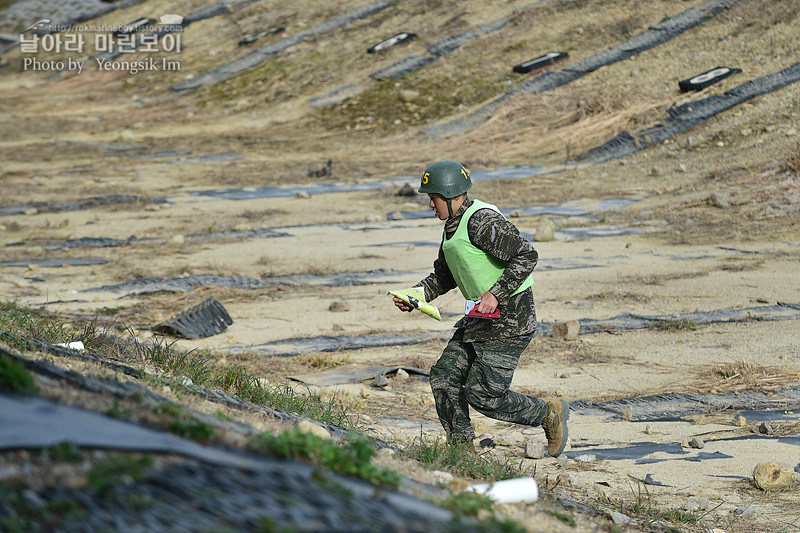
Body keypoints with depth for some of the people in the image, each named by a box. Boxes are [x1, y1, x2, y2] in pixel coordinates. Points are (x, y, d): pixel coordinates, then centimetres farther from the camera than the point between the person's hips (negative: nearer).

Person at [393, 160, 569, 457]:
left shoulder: (482, 221, -19)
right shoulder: (453, 225, 13)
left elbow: (527, 255, -24)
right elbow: (444, 276, 25)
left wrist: (495, 293, -27)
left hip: (510, 316, -10)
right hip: (481, 319, 10)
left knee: (483, 394, -10)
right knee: (444, 377, 4)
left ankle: (550, 415, 8)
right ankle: (461, 448, 10)